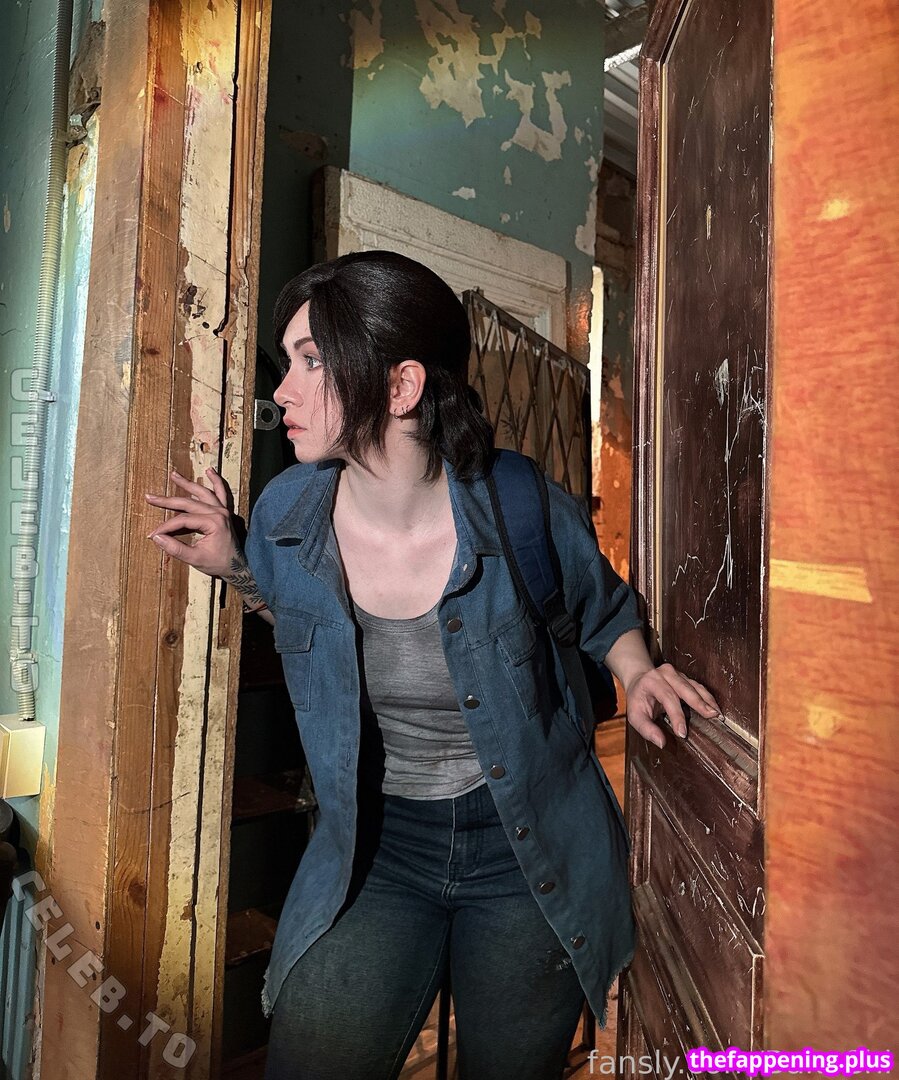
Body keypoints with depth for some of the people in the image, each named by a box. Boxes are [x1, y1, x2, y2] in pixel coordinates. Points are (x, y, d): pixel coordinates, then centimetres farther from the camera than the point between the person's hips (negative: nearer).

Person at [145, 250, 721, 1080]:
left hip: (529, 850, -1)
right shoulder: (286, 514, -13)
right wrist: (238, 570, -6)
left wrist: (638, 677, -17)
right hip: (374, 843, 2)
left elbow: (605, 609, 2)